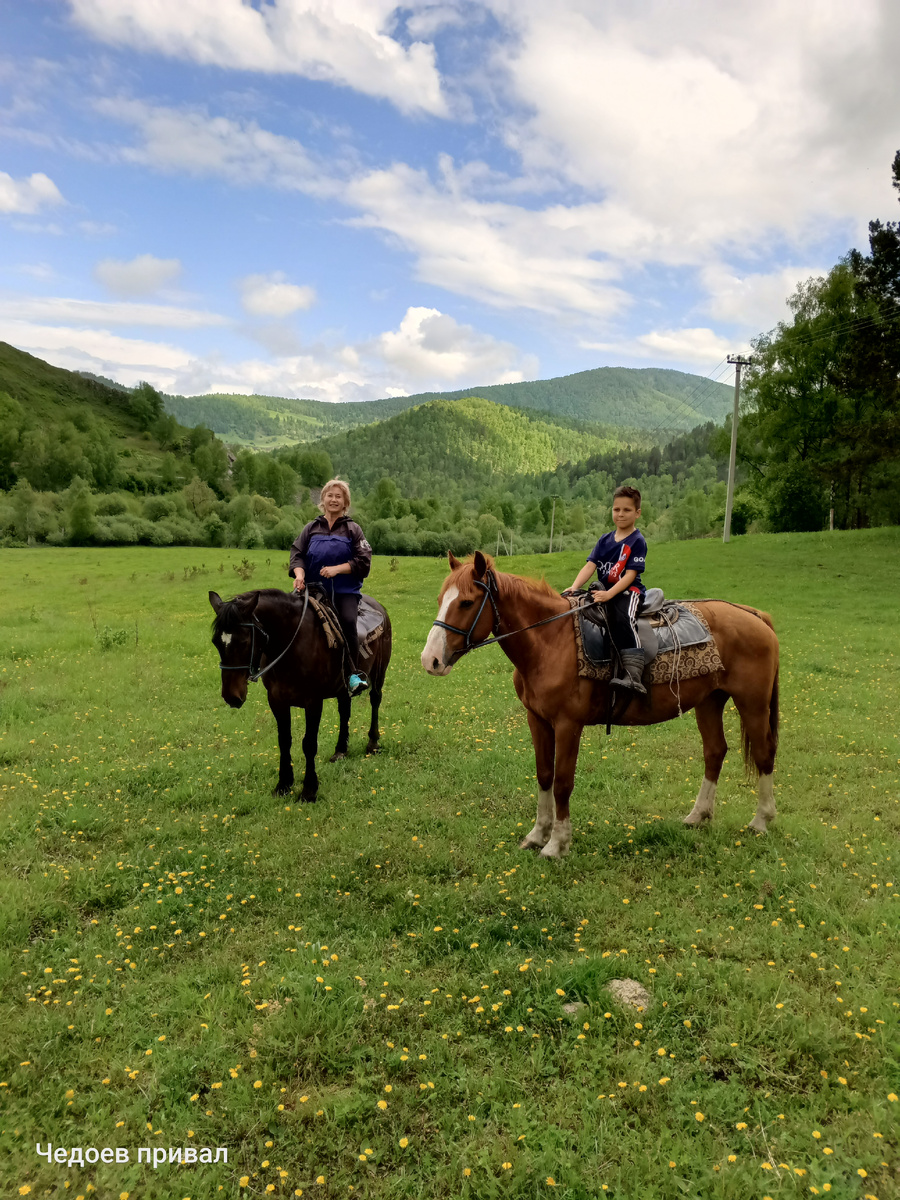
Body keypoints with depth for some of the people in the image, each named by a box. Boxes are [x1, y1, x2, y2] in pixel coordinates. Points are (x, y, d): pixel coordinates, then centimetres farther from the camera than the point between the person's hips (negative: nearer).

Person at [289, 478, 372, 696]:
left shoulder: (353, 529, 9)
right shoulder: (311, 528, 15)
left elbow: (363, 561, 0)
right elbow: (297, 553, 5)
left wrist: (337, 568, -14)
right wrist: (299, 574, -16)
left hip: (345, 590, -2)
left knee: (347, 621, -28)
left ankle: (353, 675, -24)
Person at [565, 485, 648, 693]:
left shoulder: (637, 542, -5)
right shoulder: (605, 540, 13)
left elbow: (630, 575, -13)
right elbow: (590, 565, 3)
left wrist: (609, 594, -26)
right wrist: (574, 587, -14)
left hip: (628, 591, -7)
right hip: (604, 590, 7)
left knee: (622, 618, -34)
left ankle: (633, 674, -39)